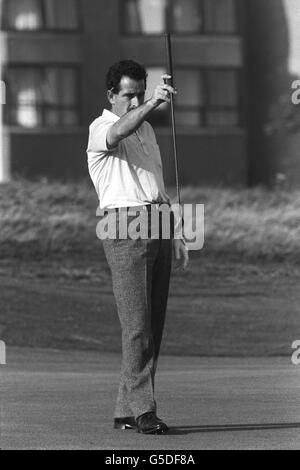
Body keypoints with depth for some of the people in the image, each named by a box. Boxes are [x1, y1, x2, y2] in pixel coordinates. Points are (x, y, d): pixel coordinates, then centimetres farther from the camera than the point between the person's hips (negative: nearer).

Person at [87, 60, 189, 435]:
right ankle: (143, 411, -14)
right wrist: (152, 104, -45)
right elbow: (118, 133, -30)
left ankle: (126, 411, 10)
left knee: (153, 327, 5)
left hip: (157, 230, 8)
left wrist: (175, 234, 23)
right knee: (137, 326, -13)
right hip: (125, 229, -8)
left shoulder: (146, 128, 22)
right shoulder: (100, 129, -3)